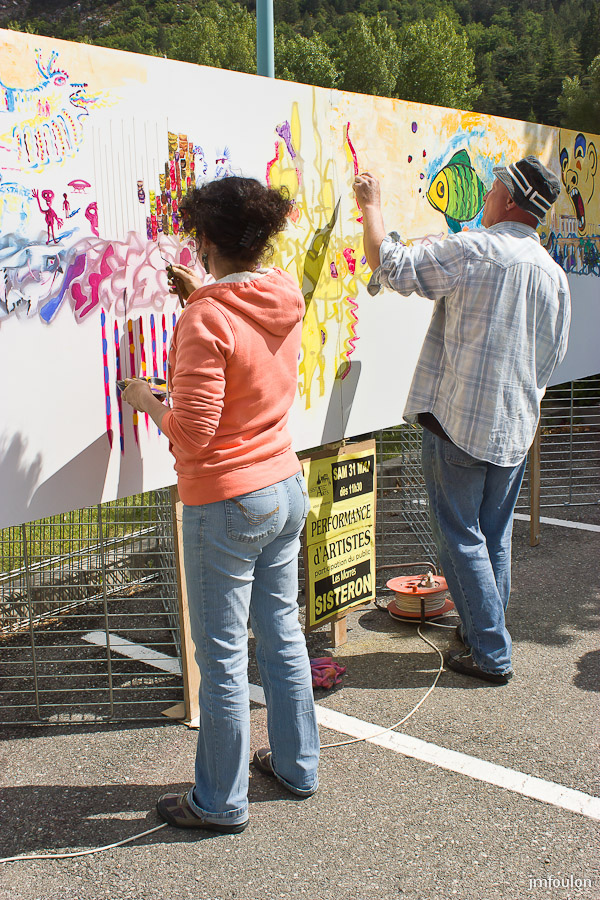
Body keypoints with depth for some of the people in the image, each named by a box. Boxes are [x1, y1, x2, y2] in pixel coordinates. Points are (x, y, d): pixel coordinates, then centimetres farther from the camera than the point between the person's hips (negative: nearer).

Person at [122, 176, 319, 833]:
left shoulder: (205, 322, -22)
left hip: (225, 506, -8)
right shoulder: (287, 298, 1)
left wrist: (145, 398, -4)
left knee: (221, 659, 6)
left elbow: (190, 434, -22)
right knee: (282, 633, 20)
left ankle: (221, 803, 23)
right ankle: (296, 765, 37)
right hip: (286, 489, 8)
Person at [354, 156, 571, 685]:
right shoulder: (554, 275, 8)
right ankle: (483, 631, 29)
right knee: (495, 536, 17)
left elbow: (390, 265, -12)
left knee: (461, 537, 3)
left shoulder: (474, 251, -15)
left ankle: (491, 654, 8)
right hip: (515, 428, 7)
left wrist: (371, 203, 2)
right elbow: (550, 360, 15)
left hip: (459, 420, -7)